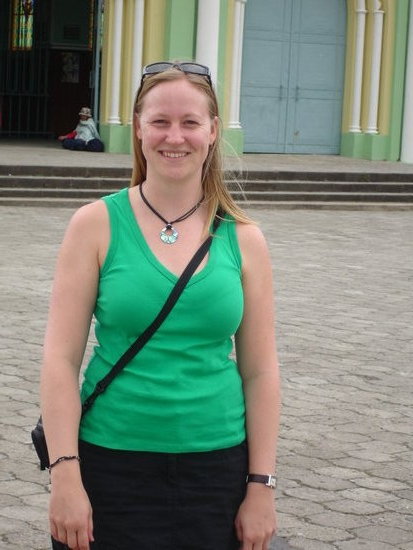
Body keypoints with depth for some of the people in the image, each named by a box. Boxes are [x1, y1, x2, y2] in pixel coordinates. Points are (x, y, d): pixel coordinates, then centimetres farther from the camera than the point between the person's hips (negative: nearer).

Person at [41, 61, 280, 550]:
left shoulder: (243, 239, 1)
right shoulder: (96, 225, -4)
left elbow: (260, 371, 3)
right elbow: (61, 359, -6)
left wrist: (261, 487, 1)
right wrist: (65, 476, -10)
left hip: (216, 468, 2)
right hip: (111, 467, -1)